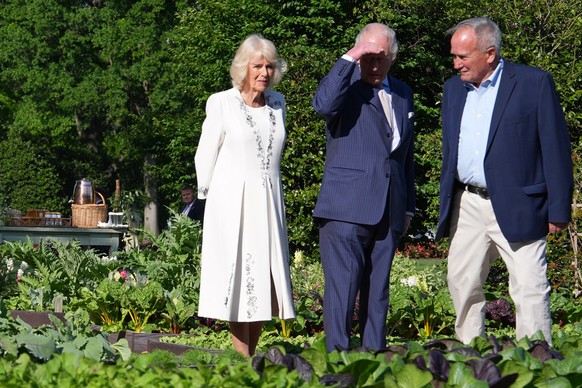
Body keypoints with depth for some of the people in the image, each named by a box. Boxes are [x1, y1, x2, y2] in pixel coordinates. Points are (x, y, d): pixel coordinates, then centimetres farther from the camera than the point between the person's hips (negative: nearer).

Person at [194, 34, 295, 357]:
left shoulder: (277, 103, 10)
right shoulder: (221, 103, -4)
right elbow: (205, 155, 3)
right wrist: (210, 196, 11)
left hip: (268, 204, 5)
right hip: (232, 203, -5)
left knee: (266, 280, 1)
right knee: (239, 278, -6)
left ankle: (251, 358, 8)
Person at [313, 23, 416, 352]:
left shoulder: (403, 95, 18)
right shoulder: (347, 85, 1)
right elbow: (324, 105, -24)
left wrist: (408, 207, 21)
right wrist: (349, 58, -20)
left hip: (388, 213, 6)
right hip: (346, 210, -5)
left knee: (378, 293, 9)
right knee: (342, 288, -10)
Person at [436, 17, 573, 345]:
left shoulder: (535, 83, -6)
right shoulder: (454, 89, 13)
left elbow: (556, 149, -6)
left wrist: (559, 210, -8)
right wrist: (446, 207, 15)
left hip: (517, 207, -6)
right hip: (468, 206, 6)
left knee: (530, 290, -7)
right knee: (462, 283, 9)